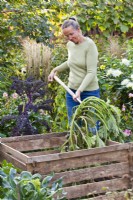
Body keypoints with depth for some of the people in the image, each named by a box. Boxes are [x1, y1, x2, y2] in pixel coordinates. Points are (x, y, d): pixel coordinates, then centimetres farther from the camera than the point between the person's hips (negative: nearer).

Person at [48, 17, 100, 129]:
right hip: (72, 91, 6)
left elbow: (91, 73, -19)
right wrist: (55, 70, 23)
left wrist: (79, 90, -28)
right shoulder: (70, 45, 7)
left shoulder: (89, 45, -13)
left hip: (89, 92, -6)